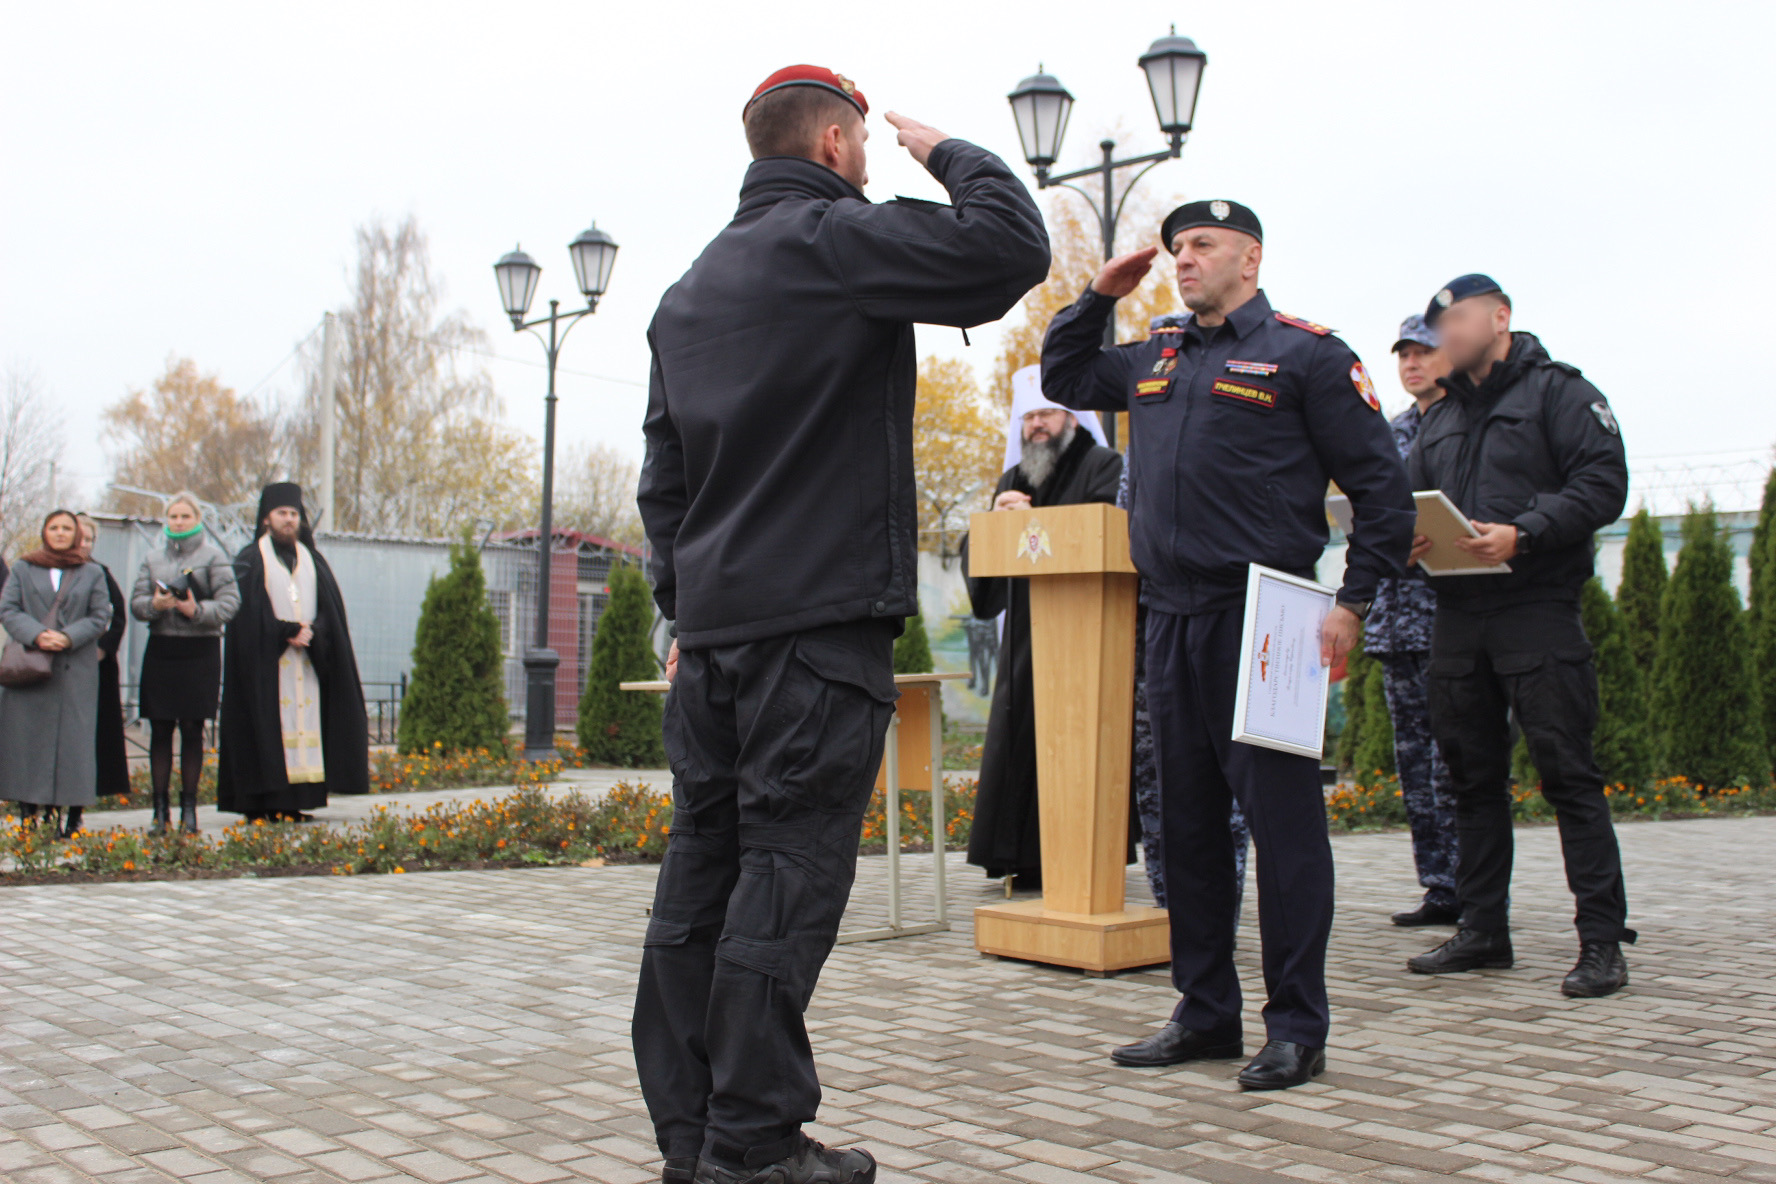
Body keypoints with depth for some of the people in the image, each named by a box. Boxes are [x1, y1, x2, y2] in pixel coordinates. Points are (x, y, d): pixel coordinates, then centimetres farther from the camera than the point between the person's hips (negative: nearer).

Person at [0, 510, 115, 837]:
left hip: (76, 670, -1)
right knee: (27, 736, -1)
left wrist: (69, 637, -12)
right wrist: (37, 635, -14)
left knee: (74, 734, -5)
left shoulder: (93, 574, 11)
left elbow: (100, 617, 5)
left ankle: (71, 813, -3)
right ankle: (29, 809, 4)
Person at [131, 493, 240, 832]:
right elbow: (136, 602, 7)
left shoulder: (214, 557, 3)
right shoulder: (152, 559, 14)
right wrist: (154, 605, -14)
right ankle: (160, 808, 8)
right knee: (160, 730, 2)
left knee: (192, 730, 0)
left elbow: (230, 603, -5)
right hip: (160, 649, 3)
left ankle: (189, 807, 7)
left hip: (200, 651, -3)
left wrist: (198, 610, -20)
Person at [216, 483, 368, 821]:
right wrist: (287, 632, -14)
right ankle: (262, 806, -6)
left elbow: (331, 607, 9)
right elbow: (248, 610, -7)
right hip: (266, 661, -4)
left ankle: (292, 802, 2)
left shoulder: (311, 559, 17)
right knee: (267, 729, -7)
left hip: (306, 662, 4)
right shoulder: (250, 560, 3)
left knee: (304, 726, -1)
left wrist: (311, 633, -10)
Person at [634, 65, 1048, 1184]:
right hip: (821, 620, -8)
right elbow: (1014, 245, -14)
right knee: (790, 873, -4)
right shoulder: (841, 242, -6)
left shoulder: (690, 286, 20)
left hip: (713, 623, 8)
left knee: (704, 867, 9)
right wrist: (947, 152, 4)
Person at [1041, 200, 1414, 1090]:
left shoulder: (1304, 354, 0)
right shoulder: (1153, 361, 19)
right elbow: (1063, 378, 35)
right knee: (1188, 822, 10)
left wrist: (1353, 603, -10)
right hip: (1171, 620, 7)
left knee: (1281, 817, -4)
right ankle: (1206, 1013, 21)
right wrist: (1100, 295, 20)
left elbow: (1382, 488, -3)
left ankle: (1296, 1027, 5)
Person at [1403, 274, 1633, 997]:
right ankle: (1483, 930, 17)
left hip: (1538, 611, -6)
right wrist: (1406, 538, -1)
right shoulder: (1440, 418, 22)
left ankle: (1602, 939, -1)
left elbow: (1603, 485, -9)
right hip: (1456, 618, 7)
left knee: (1568, 774, -7)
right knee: (1472, 775, 9)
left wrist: (1522, 533, -20)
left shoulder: (1558, 391, 2)